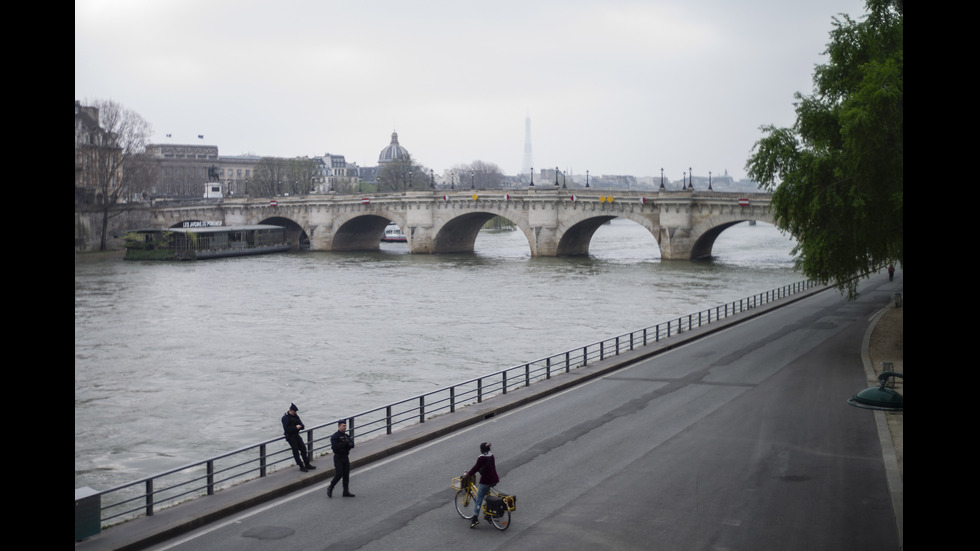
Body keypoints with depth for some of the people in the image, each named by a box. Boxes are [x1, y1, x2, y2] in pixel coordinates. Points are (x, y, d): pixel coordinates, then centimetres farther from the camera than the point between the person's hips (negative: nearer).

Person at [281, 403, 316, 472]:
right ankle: (301, 466, 0)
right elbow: (286, 429, -23)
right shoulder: (285, 418, -13)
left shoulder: (295, 416, 8)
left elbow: (302, 426, 7)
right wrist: (295, 427, -29)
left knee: (303, 448, 6)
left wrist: (300, 426, -17)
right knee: (295, 450, -5)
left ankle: (307, 465, 14)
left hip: (296, 435, 7)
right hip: (290, 436, -7)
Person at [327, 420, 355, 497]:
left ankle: (346, 492, 12)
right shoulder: (335, 436, -10)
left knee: (346, 475, 6)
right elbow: (335, 447, -23)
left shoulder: (346, 436, 12)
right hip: (338, 458, -7)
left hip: (345, 457, 7)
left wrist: (350, 443, -15)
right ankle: (330, 488, 9)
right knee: (339, 474, -10)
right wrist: (344, 443, -24)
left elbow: (352, 446, 7)